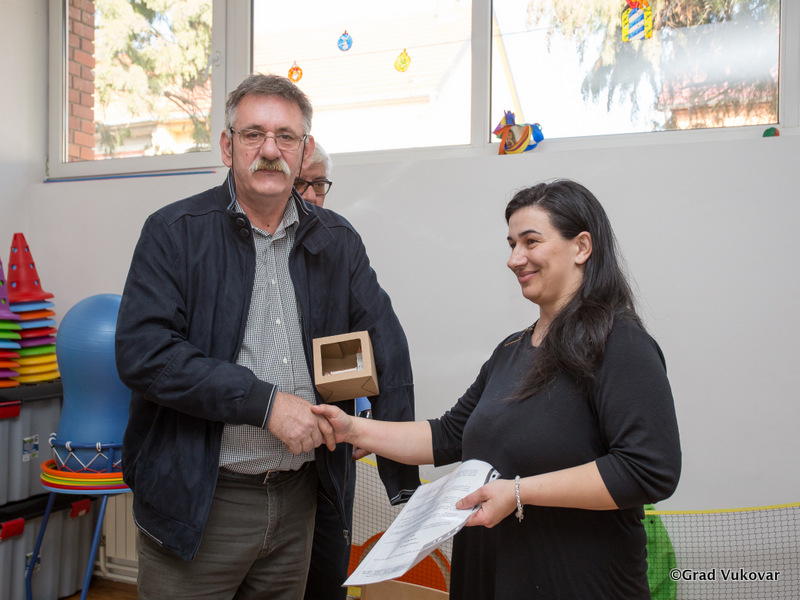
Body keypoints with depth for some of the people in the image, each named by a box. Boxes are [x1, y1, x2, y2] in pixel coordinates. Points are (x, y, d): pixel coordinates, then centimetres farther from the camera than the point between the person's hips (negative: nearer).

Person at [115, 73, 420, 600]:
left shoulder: (337, 241, 5)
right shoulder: (175, 232, -6)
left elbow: (387, 349, 6)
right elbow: (143, 353, -16)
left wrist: (404, 479, 3)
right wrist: (266, 402, -19)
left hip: (298, 497, 4)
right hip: (197, 502, -3)